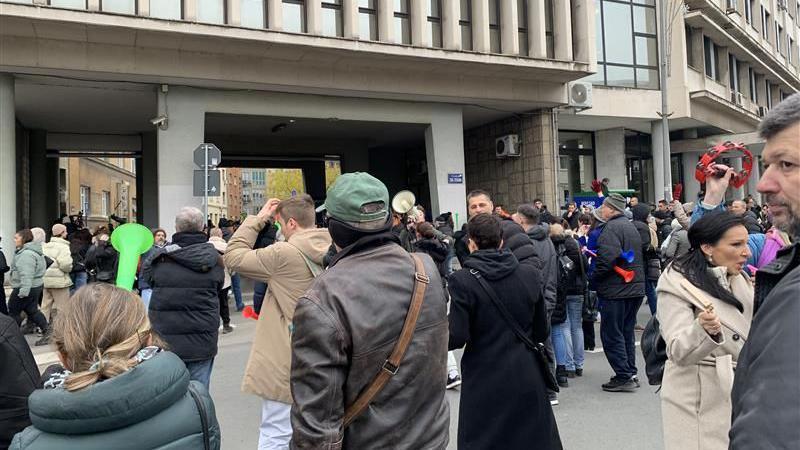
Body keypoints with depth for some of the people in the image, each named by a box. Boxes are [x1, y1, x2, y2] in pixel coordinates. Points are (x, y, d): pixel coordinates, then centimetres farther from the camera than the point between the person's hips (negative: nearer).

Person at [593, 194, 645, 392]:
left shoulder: (611, 228, -14)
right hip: (636, 288, 10)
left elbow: (608, 257, -27)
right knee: (627, 331, 17)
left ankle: (624, 377, 0)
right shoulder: (630, 226, 17)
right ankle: (631, 374, 23)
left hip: (616, 290, -9)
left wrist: (594, 276, -14)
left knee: (611, 334, -1)